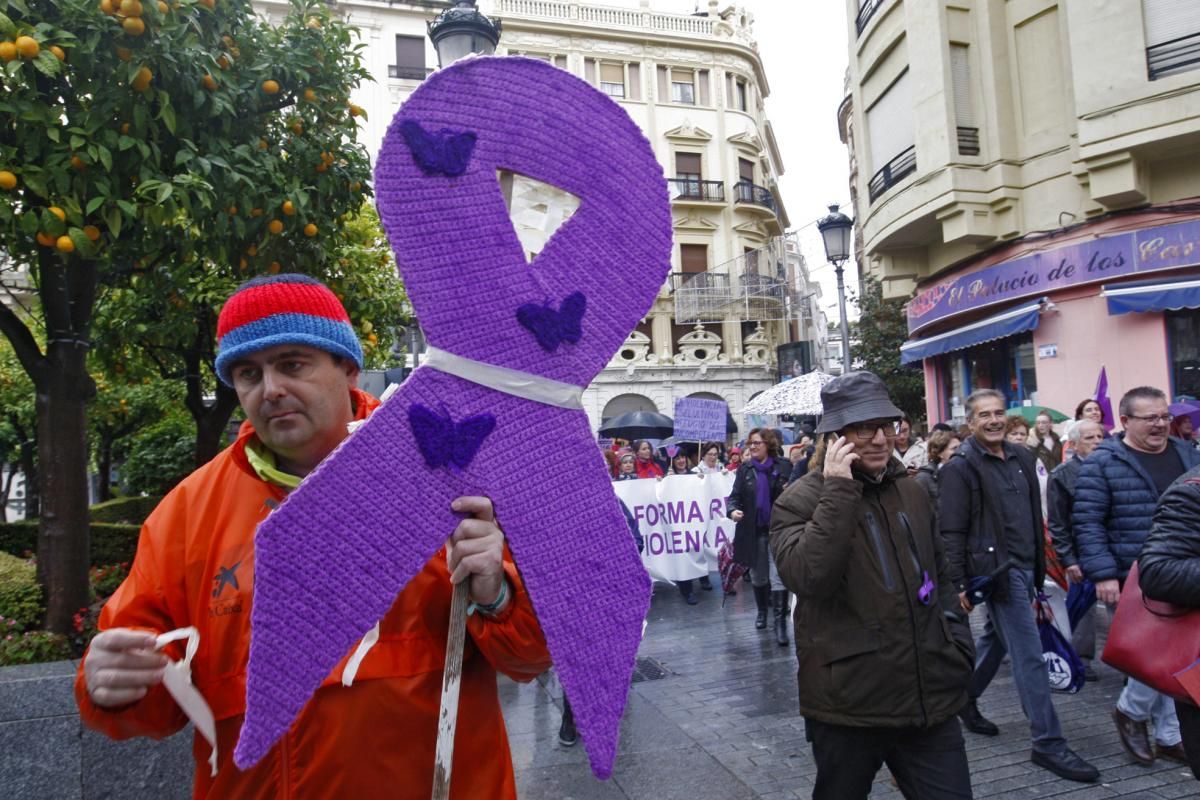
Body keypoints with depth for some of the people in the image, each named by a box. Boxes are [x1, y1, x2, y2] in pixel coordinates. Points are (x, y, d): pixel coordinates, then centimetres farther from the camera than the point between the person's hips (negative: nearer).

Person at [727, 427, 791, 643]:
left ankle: (780, 621, -4)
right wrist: (732, 510, -19)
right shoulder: (744, 469, 6)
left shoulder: (784, 467, -1)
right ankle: (762, 611, 36)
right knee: (757, 575, 16)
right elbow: (735, 496, 2)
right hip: (753, 530, 3)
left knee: (778, 576, -8)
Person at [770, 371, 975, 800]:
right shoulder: (801, 500, -11)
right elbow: (808, 578, -28)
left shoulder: (912, 493, 9)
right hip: (848, 707, -4)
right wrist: (838, 489, -26)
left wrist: (958, 649, 11)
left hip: (930, 700, 4)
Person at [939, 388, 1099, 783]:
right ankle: (1048, 743, 6)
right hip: (996, 568, -7)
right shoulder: (961, 467, -12)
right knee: (1030, 655, -5)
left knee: (995, 639, 19)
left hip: (1025, 566, 7)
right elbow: (952, 532, -14)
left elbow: (1034, 513, 18)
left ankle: (965, 699, 37)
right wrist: (959, 584, -16)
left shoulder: (1021, 457, 10)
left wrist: (1040, 562, 16)